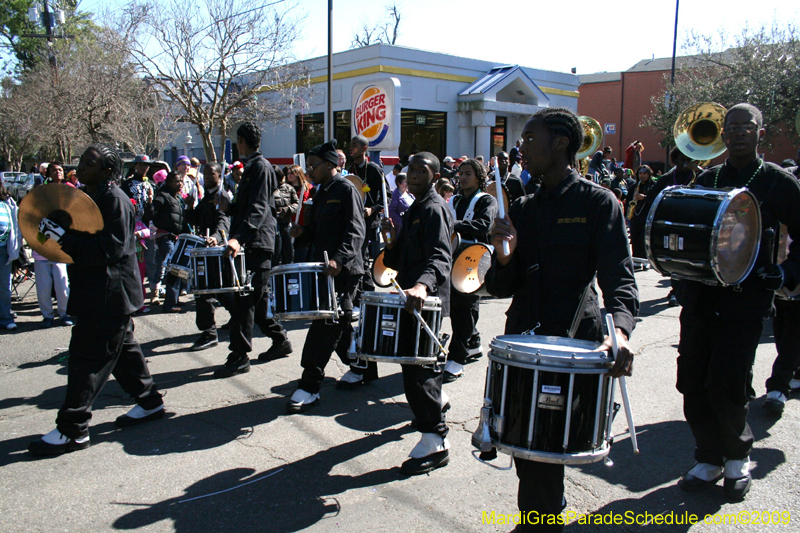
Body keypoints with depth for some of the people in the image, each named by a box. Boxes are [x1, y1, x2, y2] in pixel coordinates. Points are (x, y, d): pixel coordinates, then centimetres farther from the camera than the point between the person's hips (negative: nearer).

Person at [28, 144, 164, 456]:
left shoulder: (115, 200, -16)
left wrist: (64, 239, -27)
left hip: (109, 295, -10)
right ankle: (149, 402, 31)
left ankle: (72, 430, 2)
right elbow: (81, 240, 22)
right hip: (96, 292, 10)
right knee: (122, 349, 17)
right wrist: (54, 233, 4)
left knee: (88, 358, -6)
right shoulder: (86, 197, 14)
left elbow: (112, 248, -25)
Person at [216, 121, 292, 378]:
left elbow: (258, 208, -25)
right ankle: (280, 340, 25)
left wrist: (239, 238, -34)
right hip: (250, 243, 10)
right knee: (256, 298, 14)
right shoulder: (251, 166, 19)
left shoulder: (260, 166, -12)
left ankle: (239, 357, 0)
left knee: (244, 298, -7)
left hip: (256, 243, -10)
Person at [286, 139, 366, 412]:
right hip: (324, 267, 9)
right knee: (341, 323, 15)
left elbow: (356, 230, -20)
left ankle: (309, 387, -4)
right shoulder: (321, 192, 17)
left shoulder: (346, 190, -10)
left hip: (344, 269, -9)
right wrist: (303, 231, 3)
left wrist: (339, 259, -33)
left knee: (325, 325, -9)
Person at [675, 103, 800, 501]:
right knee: (692, 381, 3)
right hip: (700, 295, 4)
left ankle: (738, 456, 20)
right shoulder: (706, 180, 12)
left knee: (726, 385, -8)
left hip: (747, 298, -4)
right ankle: (710, 459, 22)